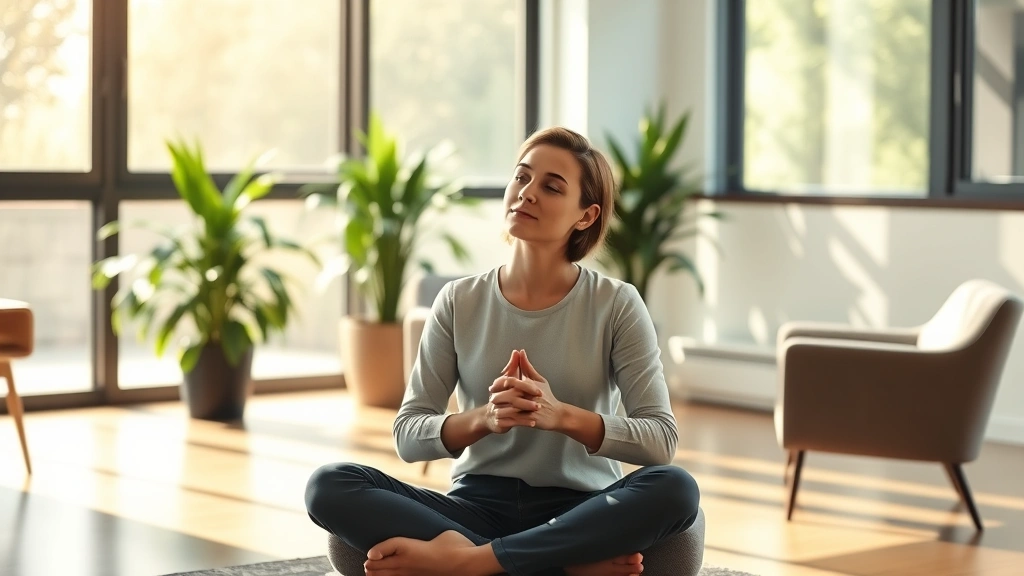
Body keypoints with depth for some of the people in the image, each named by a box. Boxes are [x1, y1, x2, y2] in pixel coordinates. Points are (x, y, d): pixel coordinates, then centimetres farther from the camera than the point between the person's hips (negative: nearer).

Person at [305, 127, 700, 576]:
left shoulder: (616, 305, -2)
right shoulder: (460, 302, 3)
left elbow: (661, 439, -9)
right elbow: (407, 435, 0)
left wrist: (561, 415, -25)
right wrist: (483, 418, -21)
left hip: (579, 514, -2)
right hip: (479, 508, 2)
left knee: (675, 489, -33)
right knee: (329, 485, -24)